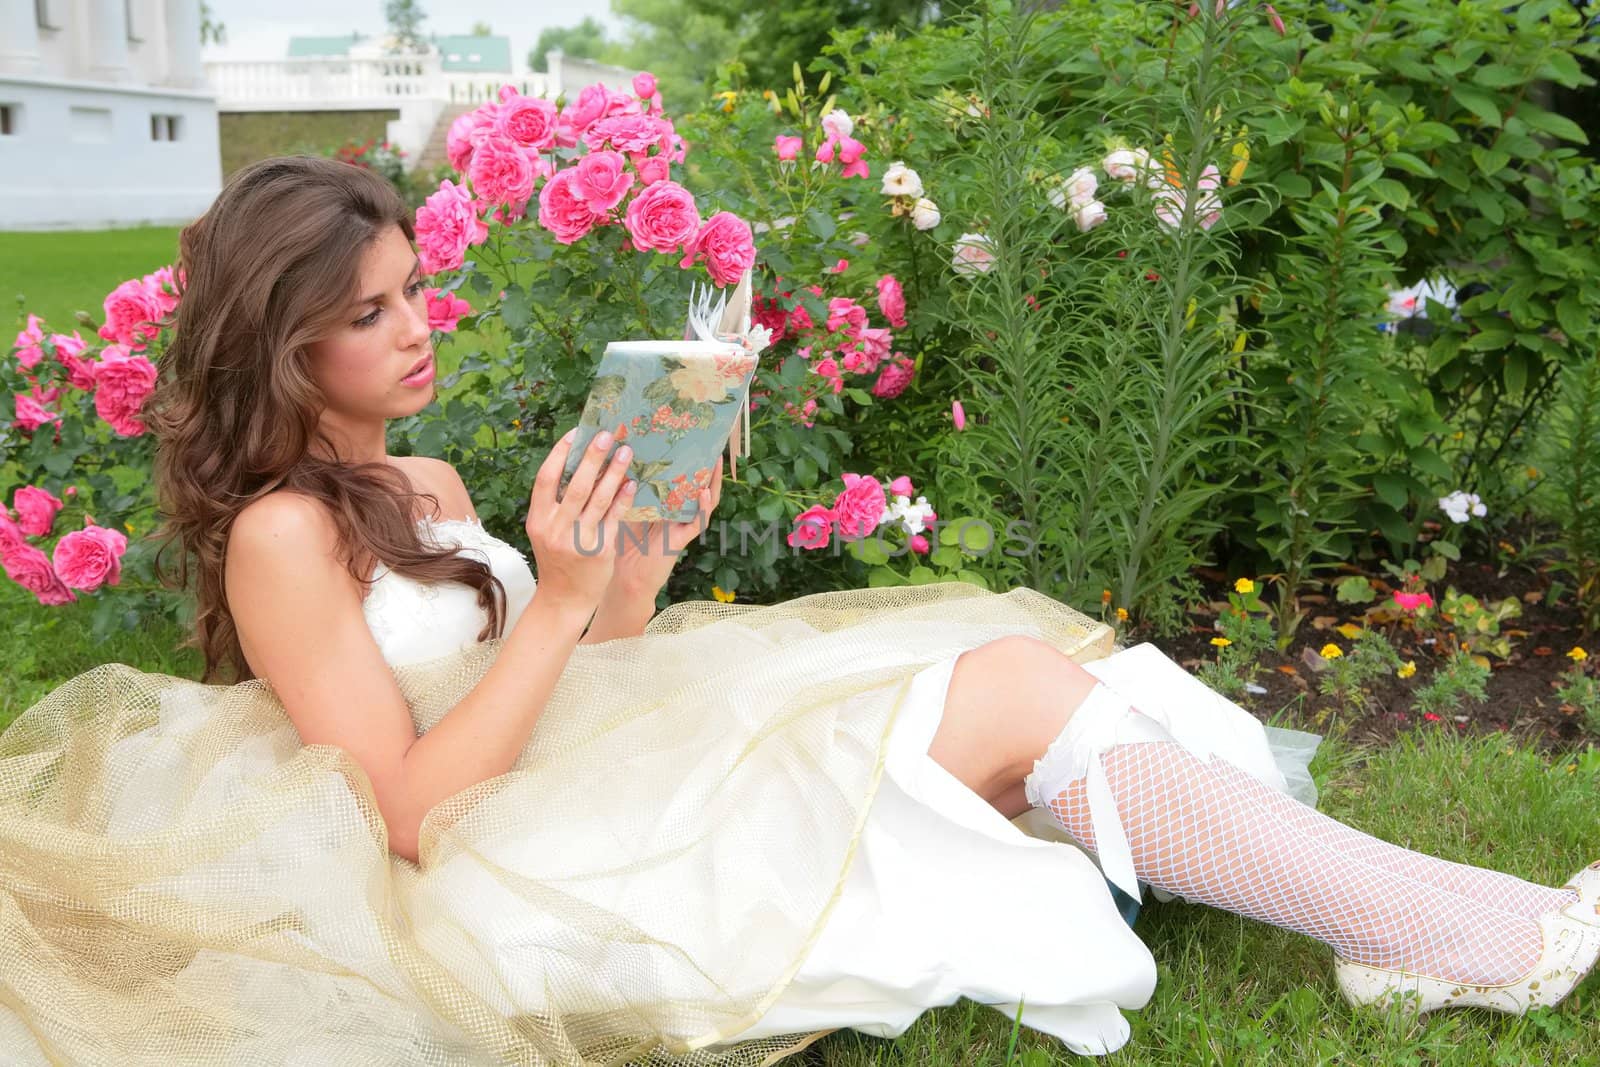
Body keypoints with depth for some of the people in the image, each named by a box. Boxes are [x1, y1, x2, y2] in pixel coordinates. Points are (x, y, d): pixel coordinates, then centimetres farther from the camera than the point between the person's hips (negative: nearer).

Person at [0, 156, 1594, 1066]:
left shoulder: (425, 489, 15)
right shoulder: (282, 532, -10)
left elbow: (554, 697, 13)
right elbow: (416, 813, -16)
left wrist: (636, 575, -2)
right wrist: (562, 600, -21)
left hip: (600, 801, 8)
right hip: (506, 891, -8)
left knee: (1010, 671, -8)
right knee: (1013, 695, -18)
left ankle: (1399, 938, -7)